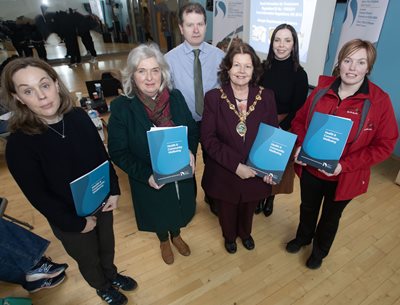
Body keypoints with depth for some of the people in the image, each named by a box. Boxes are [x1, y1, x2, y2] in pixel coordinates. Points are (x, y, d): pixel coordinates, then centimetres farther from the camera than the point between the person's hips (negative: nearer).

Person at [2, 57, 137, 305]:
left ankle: (112, 274, 59)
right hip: (69, 219, -3)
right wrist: (77, 223, -14)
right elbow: (38, 195, -18)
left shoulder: (78, 117, -13)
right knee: (88, 259, 23)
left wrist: (114, 190, -7)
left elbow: (102, 156, -2)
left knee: (107, 245, 27)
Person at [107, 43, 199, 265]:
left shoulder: (176, 97, -11)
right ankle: (164, 241, 60)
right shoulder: (121, 107, -19)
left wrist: (190, 152, -18)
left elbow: (193, 130, 1)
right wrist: (146, 175, -24)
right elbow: (118, 152, -15)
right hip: (150, 180, -2)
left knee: (179, 208, 27)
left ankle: (176, 236, 63)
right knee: (158, 213, 25)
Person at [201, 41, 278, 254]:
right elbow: (208, 138, -16)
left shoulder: (266, 97, -8)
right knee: (227, 210, 23)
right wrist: (235, 165, -23)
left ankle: (245, 233, 61)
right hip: (224, 173, -1)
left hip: (256, 172, 2)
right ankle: (229, 236, 57)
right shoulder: (213, 97, -14)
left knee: (248, 208, 27)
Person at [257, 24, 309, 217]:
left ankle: (271, 197, 38)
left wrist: (280, 128, -16)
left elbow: (298, 109, -7)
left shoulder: (299, 74, -9)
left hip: (284, 128, -1)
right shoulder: (263, 67, -3)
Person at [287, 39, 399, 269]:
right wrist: (300, 145, -16)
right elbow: (299, 120, 2)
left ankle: (320, 251, 53)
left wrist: (345, 165, -23)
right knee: (308, 208, 26)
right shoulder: (322, 89, -8)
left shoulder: (380, 101, -16)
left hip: (344, 178, -2)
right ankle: (303, 238, 58)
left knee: (331, 216, 23)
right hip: (310, 168, 2)